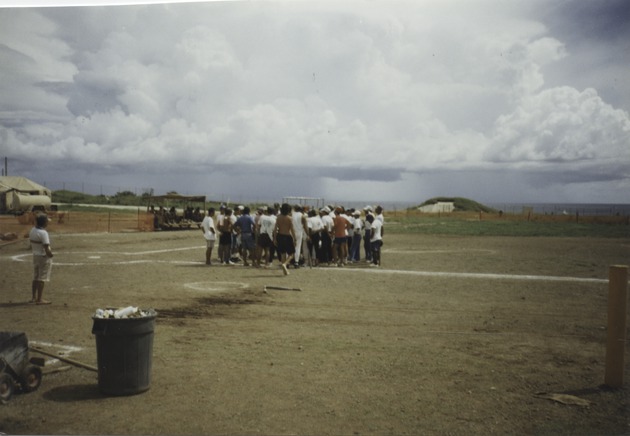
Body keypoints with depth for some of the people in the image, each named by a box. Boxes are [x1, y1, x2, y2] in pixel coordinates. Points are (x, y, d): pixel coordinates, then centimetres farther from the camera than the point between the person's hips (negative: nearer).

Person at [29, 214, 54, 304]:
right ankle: (39, 299, -1)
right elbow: (46, 248, -24)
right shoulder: (43, 233, -22)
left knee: (36, 278, 16)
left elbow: (31, 245, 12)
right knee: (42, 279, -3)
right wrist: (50, 254, -8)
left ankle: (34, 297, 24)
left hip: (35, 256, 9)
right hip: (44, 257, -9)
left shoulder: (33, 230, 5)